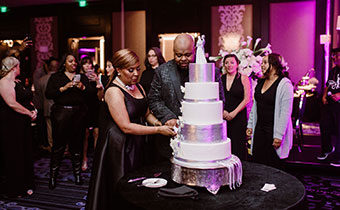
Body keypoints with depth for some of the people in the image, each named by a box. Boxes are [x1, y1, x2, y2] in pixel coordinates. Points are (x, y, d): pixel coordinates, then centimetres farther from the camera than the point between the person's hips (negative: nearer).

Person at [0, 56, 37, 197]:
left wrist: (33, 109, 0)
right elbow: (12, 103, -22)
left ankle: (26, 184, 25)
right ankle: (13, 189, 15)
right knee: (13, 155, 1)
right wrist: (30, 113, -14)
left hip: (23, 124, 9)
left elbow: (27, 99, 20)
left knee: (25, 153, 13)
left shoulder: (17, 82, 16)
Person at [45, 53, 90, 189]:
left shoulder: (82, 77, 15)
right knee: (58, 145, -2)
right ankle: (53, 177, 9)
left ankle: (77, 174, 16)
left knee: (77, 144, 6)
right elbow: (48, 94, -3)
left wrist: (82, 87, -11)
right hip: (61, 113, -2)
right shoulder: (55, 77, 9)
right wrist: (64, 88, -13)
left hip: (78, 113, 2)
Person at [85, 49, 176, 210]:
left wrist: (161, 123, -6)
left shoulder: (138, 87, 9)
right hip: (118, 147, -7)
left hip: (136, 145, 7)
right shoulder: (113, 91, -16)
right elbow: (126, 127, -21)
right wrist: (158, 130, -20)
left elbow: (147, 114, 14)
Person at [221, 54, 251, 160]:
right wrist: (222, 111, -8)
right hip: (222, 117, 2)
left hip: (238, 117, -2)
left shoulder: (243, 78, 3)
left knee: (238, 146, -1)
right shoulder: (220, 78, 10)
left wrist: (234, 113, -10)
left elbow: (246, 99, -3)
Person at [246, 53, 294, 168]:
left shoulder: (284, 84, -12)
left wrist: (279, 135, -19)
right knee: (257, 162, 7)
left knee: (273, 164, 3)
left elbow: (285, 112, -16)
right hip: (259, 128, 7)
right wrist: (250, 125, 13)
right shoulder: (261, 82, 11)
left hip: (274, 130, -6)